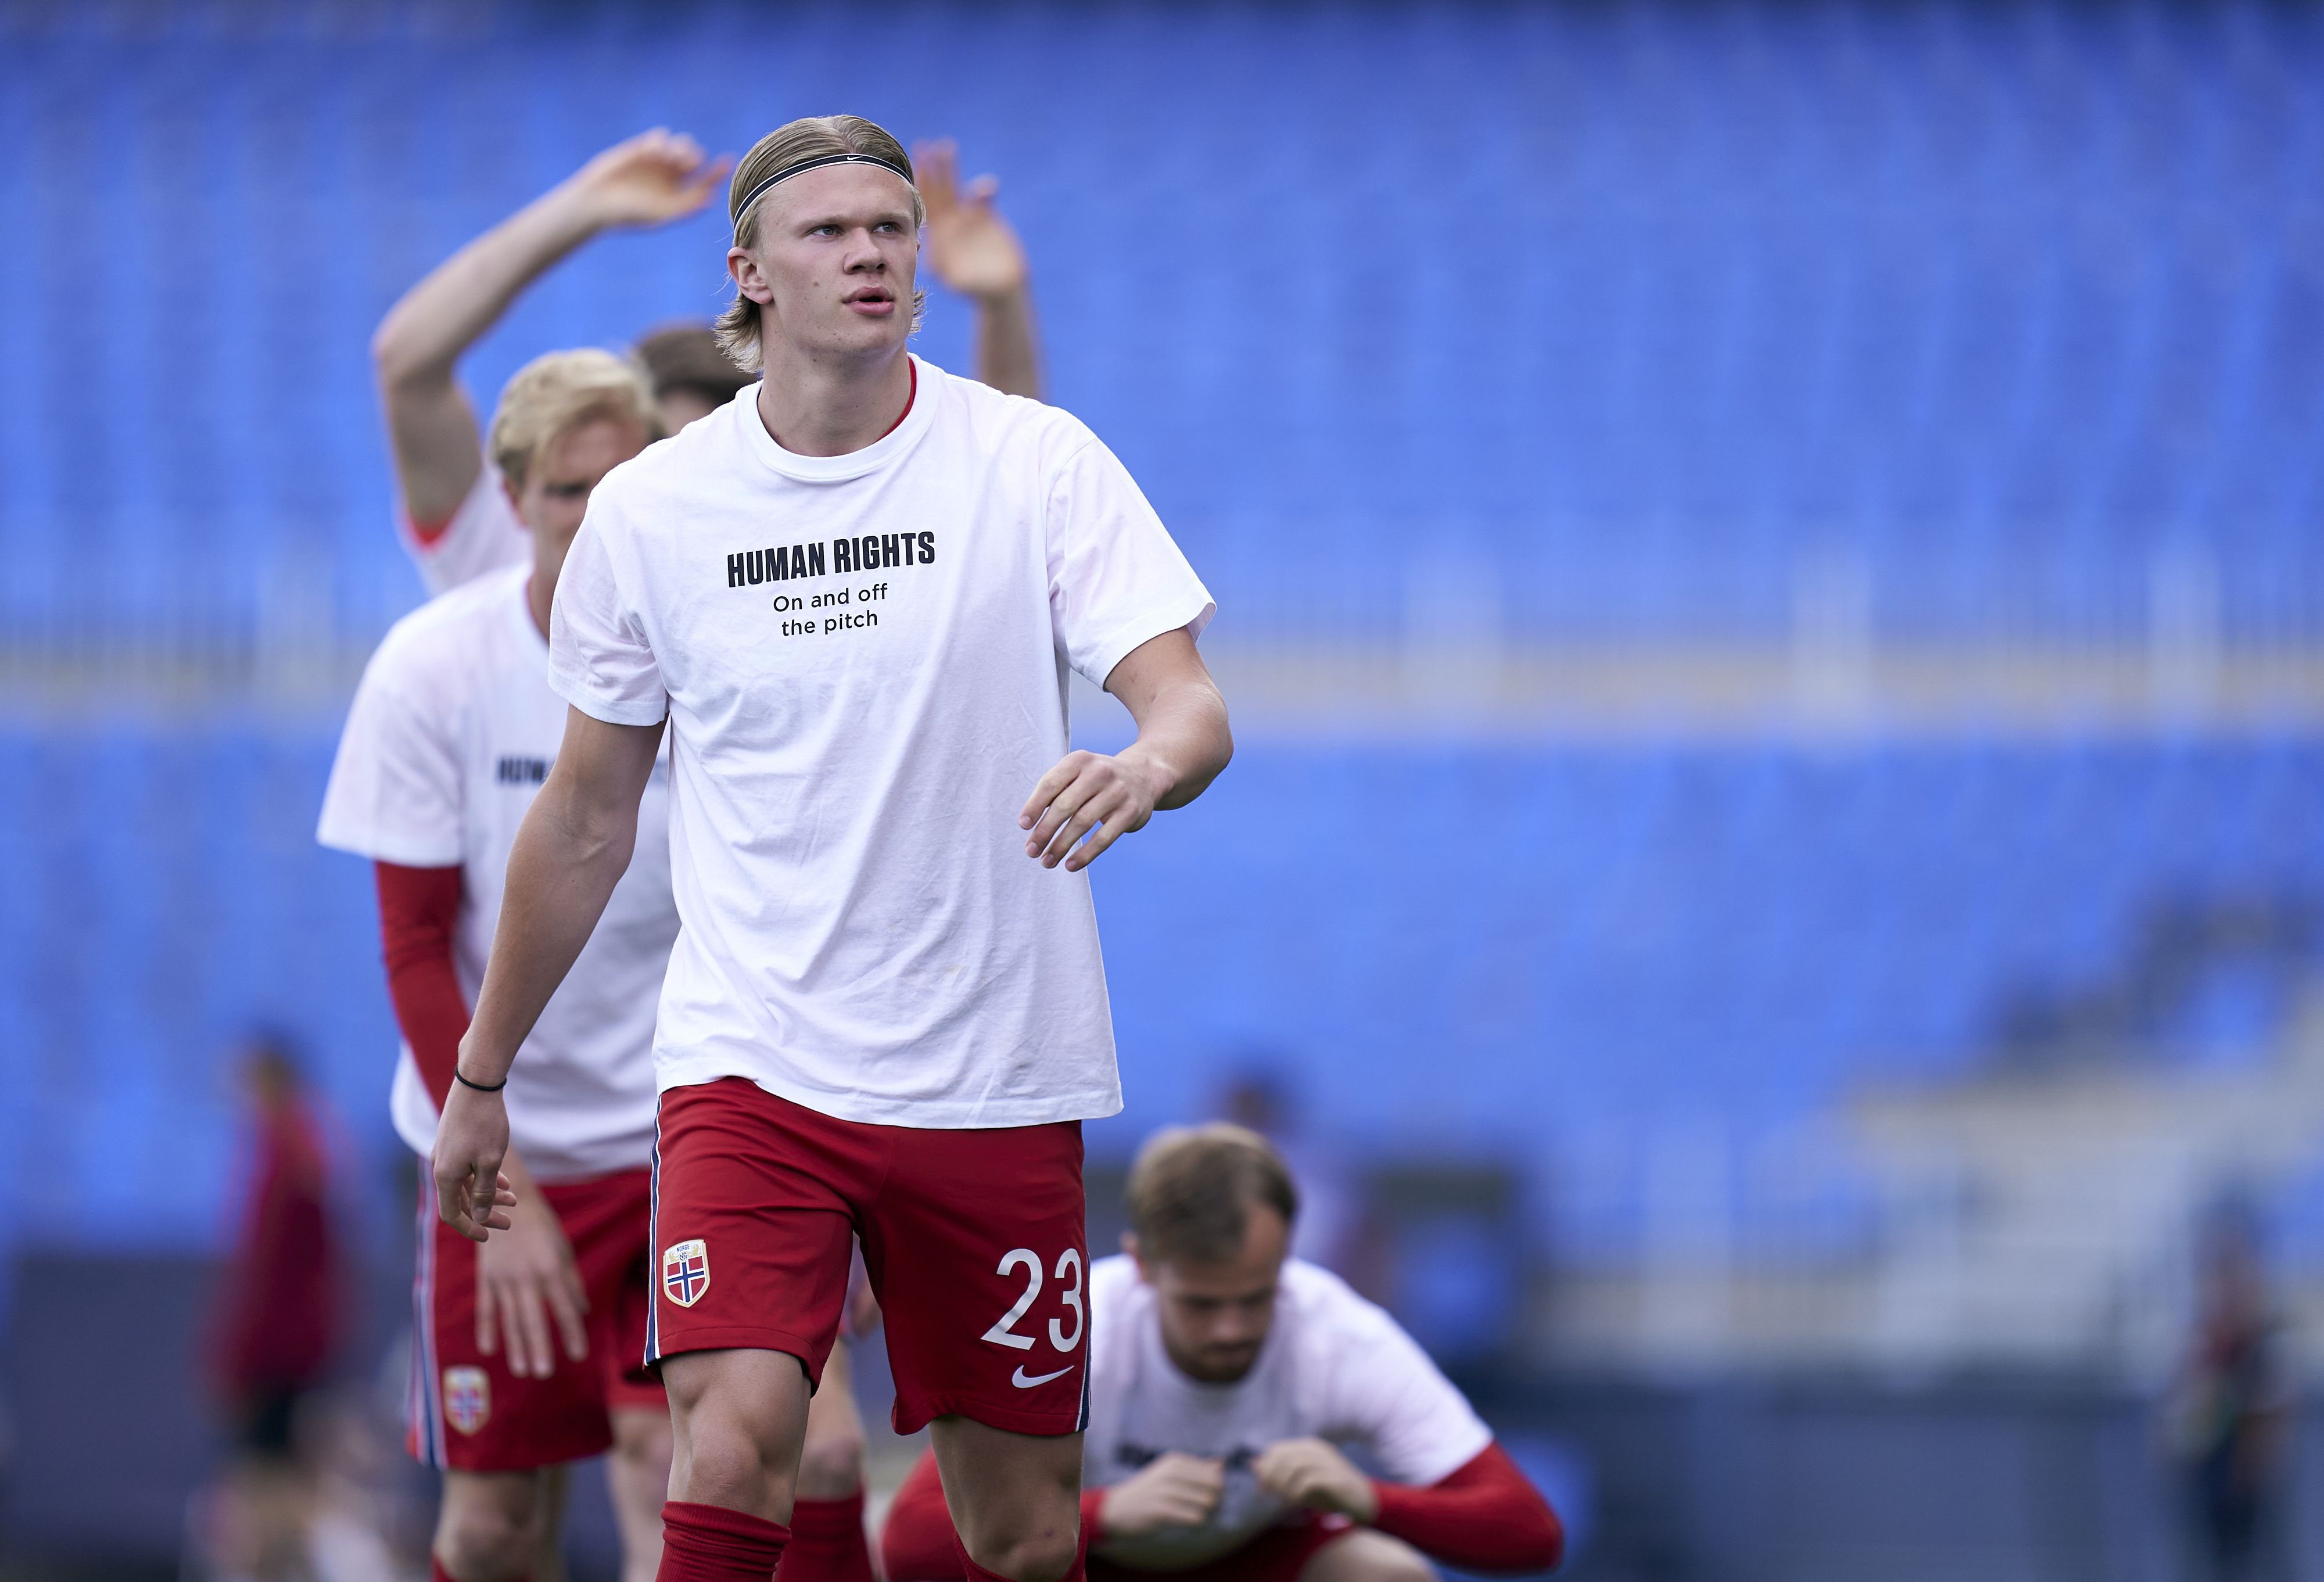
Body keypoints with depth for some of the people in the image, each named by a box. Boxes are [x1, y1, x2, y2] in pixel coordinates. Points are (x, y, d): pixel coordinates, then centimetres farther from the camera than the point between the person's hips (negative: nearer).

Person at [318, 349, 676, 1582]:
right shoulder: (433, 670, -10)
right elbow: (416, 950, -7)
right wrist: (504, 1192, -13)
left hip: (689, 1150, -1)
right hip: (503, 1149, 1)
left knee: (672, 1480, -15)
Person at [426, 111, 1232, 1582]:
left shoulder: (1036, 460, -4)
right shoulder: (652, 510, 2)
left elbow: (1191, 702, -11)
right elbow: (587, 817, 13)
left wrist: (1143, 768, -35)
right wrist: (483, 1077, 17)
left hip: (994, 1073, 0)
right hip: (750, 1060, 0)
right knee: (734, 1440, -23)